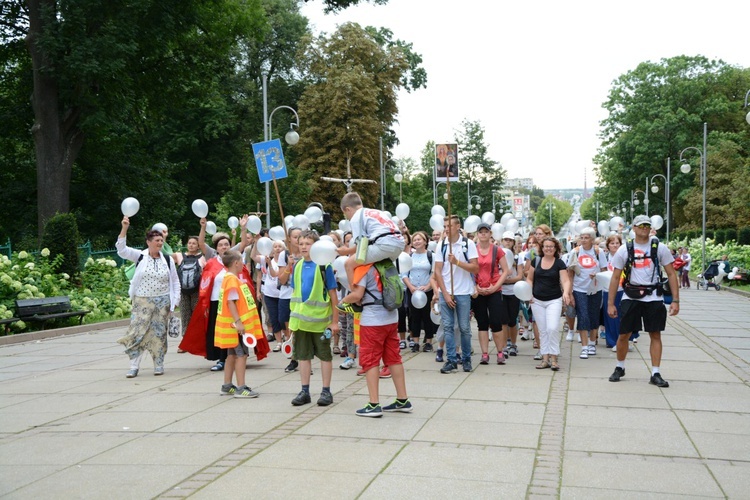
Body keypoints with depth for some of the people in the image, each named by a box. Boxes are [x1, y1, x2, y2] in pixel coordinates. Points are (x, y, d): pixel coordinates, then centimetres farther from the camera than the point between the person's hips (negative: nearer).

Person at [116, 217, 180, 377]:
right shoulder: (140, 256, -1)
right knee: (137, 332, -4)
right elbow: (122, 249, -13)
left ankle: (159, 365, 15)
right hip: (142, 302, -1)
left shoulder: (167, 260, 4)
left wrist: (175, 301, 2)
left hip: (162, 302, 1)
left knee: (159, 333, 5)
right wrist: (124, 228, -23)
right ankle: (134, 366, 3)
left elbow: (175, 282, 9)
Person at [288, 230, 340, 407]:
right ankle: (305, 391, 20)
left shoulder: (324, 265, -9)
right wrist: (292, 318, 10)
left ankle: (326, 391, 16)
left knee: (325, 355, 6)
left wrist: (335, 321, -9)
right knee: (303, 355, 10)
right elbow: (294, 293, 13)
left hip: (320, 319, -5)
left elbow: (333, 294, -7)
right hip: (300, 319, 5)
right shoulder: (297, 266, 6)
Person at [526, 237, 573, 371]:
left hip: (554, 300, -3)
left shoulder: (559, 263, -3)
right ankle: (545, 359, 13)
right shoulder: (536, 261, 3)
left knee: (553, 328, -14)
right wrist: (529, 292, -3)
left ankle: (553, 358, -3)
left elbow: (565, 280, -10)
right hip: (537, 301, 3)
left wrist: (566, 292, -29)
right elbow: (529, 278, 12)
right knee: (542, 330, 7)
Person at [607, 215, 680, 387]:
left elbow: (671, 274, 2)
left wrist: (675, 300, -5)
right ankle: (620, 368, 25)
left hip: (653, 298, 0)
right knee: (623, 335, 4)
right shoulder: (624, 249, 2)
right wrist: (610, 303, 0)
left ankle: (655, 374, 10)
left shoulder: (660, 248, 1)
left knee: (655, 335, 2)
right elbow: (615, 277, 4)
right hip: (630, 297, 0)